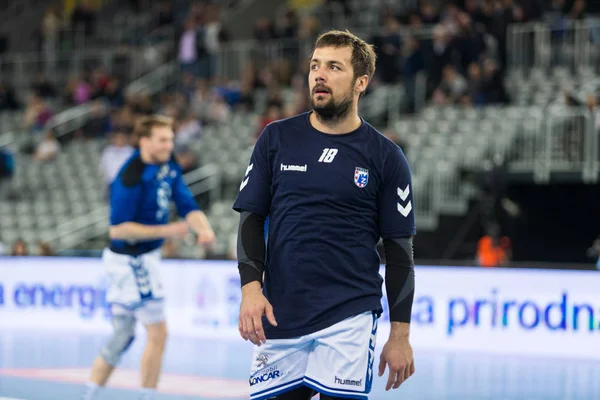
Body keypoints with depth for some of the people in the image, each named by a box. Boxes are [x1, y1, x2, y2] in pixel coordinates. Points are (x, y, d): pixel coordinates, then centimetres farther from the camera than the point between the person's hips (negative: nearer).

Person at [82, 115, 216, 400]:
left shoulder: (169, 167, 3)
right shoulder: (131, 177, -23)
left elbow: (187, 205, -1)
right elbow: (117, 229, -23)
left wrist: (204, 229, -21)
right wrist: (165, 231, -26)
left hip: (145, 257, 9)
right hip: (131, 261, -9)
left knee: (123, 335, 16)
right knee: (158, 334, -5)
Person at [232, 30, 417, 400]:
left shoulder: (385, 157, 2)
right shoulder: (277, 139, 6)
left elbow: (400, 249, 4)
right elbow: (251, 219, 8)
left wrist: (400, 335, 1)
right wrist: (251, 287, -7)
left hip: (349, 316, -2)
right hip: (279, 314, 2)